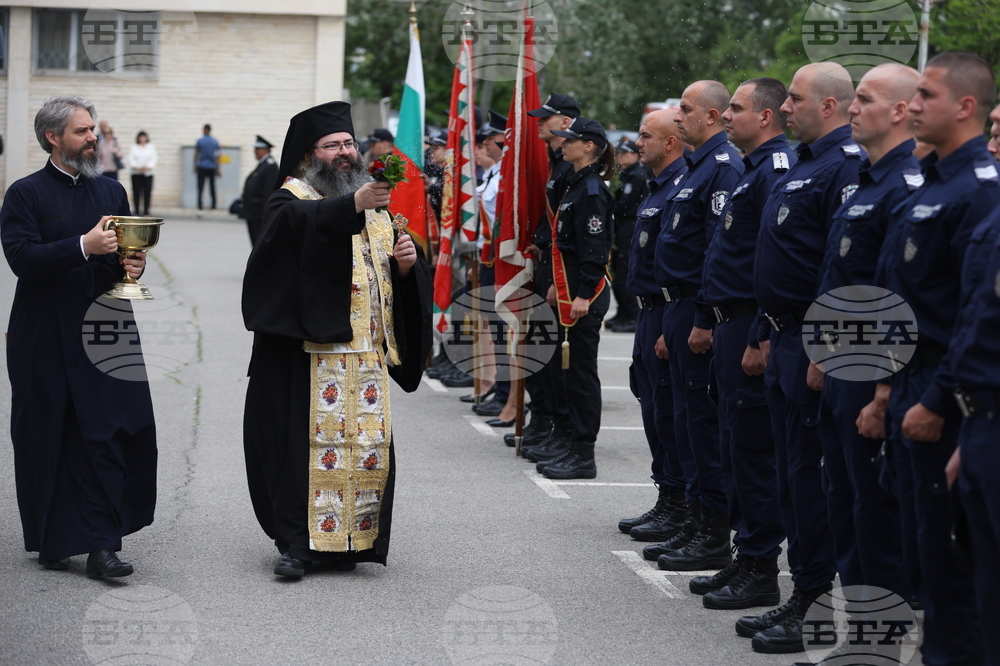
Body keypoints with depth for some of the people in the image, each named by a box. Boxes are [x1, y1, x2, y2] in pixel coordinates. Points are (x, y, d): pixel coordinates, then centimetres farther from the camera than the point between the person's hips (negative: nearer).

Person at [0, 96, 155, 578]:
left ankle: (102, 545, -3)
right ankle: (50, 542, 17)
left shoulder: (111, 192, 15)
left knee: (114, 437, -7)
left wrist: (133, 265, -4)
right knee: (47, 442, 3)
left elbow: (128, 253, 20)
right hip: (45, 338, -3)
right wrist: (84, 246, -23)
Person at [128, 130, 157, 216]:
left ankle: (146, 211, 1)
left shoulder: (151, 147, 12)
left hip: (148, 173, 0)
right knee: (136, 192, -4)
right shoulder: (133, 147, 10)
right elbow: (131, 159, 0)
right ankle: (136, 211, 2)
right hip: (136, 173, 0)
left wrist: (148, 167, -15)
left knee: (147, 192, -5)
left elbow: (153, 159, 3)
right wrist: (137, 167, -17)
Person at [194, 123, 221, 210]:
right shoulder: (215, 142, 3)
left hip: (202, 167, -2)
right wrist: (217, 169, 12)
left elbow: (196, 155, 0)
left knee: (200, 187, -2)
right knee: (212, 187, 9)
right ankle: (213, 206, 12)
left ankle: (200, 206, -11)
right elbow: (217, 156, 6)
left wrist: (195, 167, 10)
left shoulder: (200, 141, -4)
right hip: (212, 167, 2)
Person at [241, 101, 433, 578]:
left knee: (368, 444, 3)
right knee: (308, 439, -8)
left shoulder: (374, 207, 21)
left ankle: (346, 540, 13)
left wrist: (405, 265, -1)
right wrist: (351, 206, -41)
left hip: (367, 354, 6)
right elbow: (299, 220, -26)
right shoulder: (292, 199, 0)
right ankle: (296, 542, 0)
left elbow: (401, 282, 23)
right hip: (310, 352, -6)